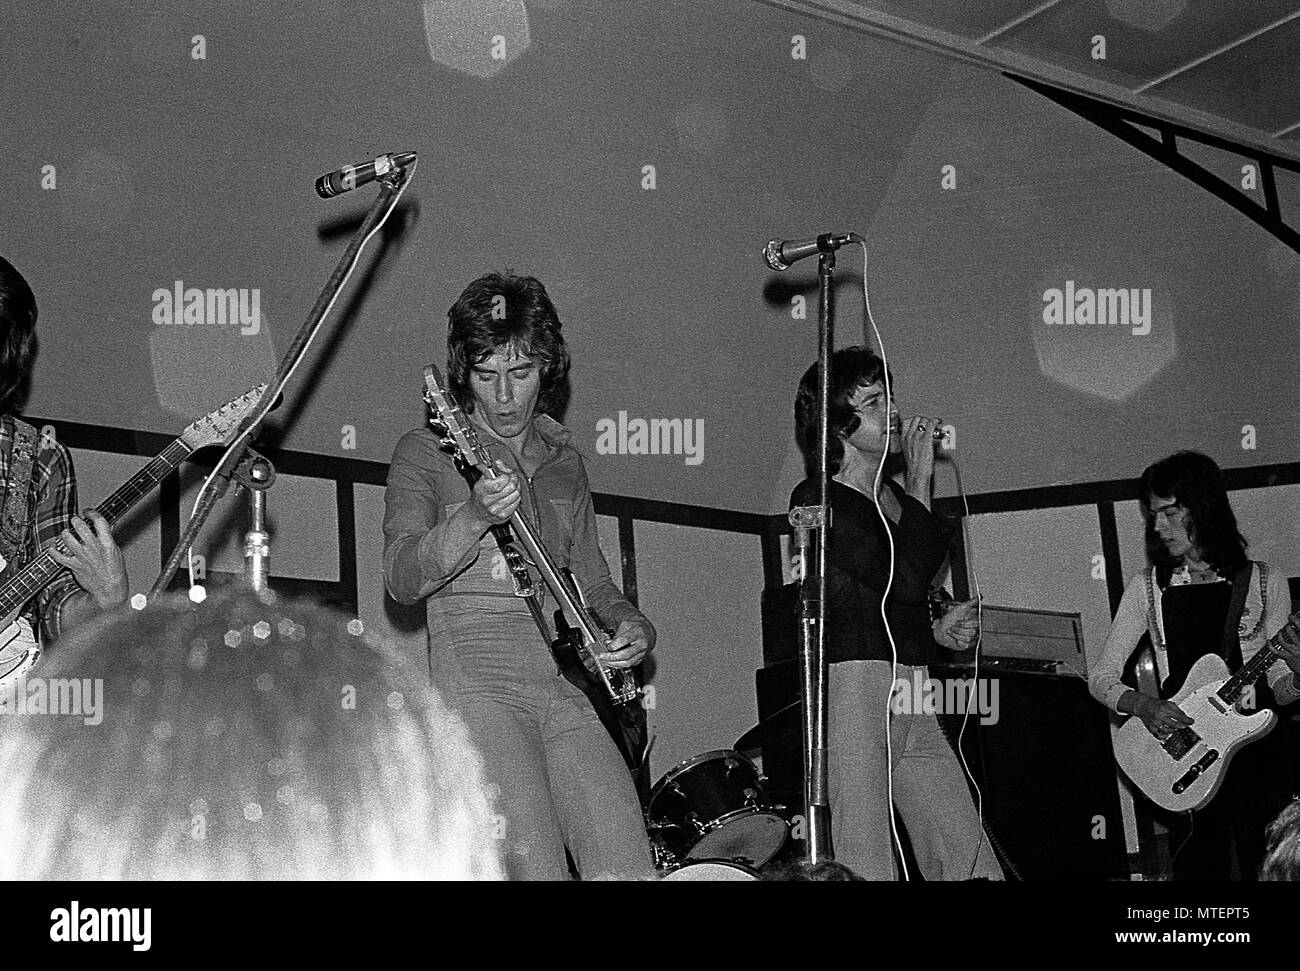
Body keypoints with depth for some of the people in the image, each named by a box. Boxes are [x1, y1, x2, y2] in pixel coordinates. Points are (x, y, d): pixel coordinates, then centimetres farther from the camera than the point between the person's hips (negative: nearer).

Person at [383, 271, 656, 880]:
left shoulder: (562, 460, 18)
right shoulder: (427, 452, 2)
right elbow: (402, 579, -11)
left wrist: (632, 627, 6)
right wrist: (475, 517, -27)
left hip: (568, 684, 5)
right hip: (478, 679, -5)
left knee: (627, 870, -10)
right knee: (537, 868, -18)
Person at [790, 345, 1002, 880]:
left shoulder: (892, 497, 21)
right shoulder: (818, 500, -6)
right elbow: (903, 578, -17)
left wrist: (936, 630, 14)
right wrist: (920, 482, -8)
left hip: (911, 696, 8)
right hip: (851, 686, -8)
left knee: (973, 866, 3)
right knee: (866, 870, -10)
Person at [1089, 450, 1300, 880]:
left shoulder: (1265, 583, 7)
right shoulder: (1147, 587, 9)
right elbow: (1101, 677, 7)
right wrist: (1144, 706, -12)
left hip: (1255, 749, 0)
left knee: (1254, 867, -11)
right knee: (1199, 869, -9)